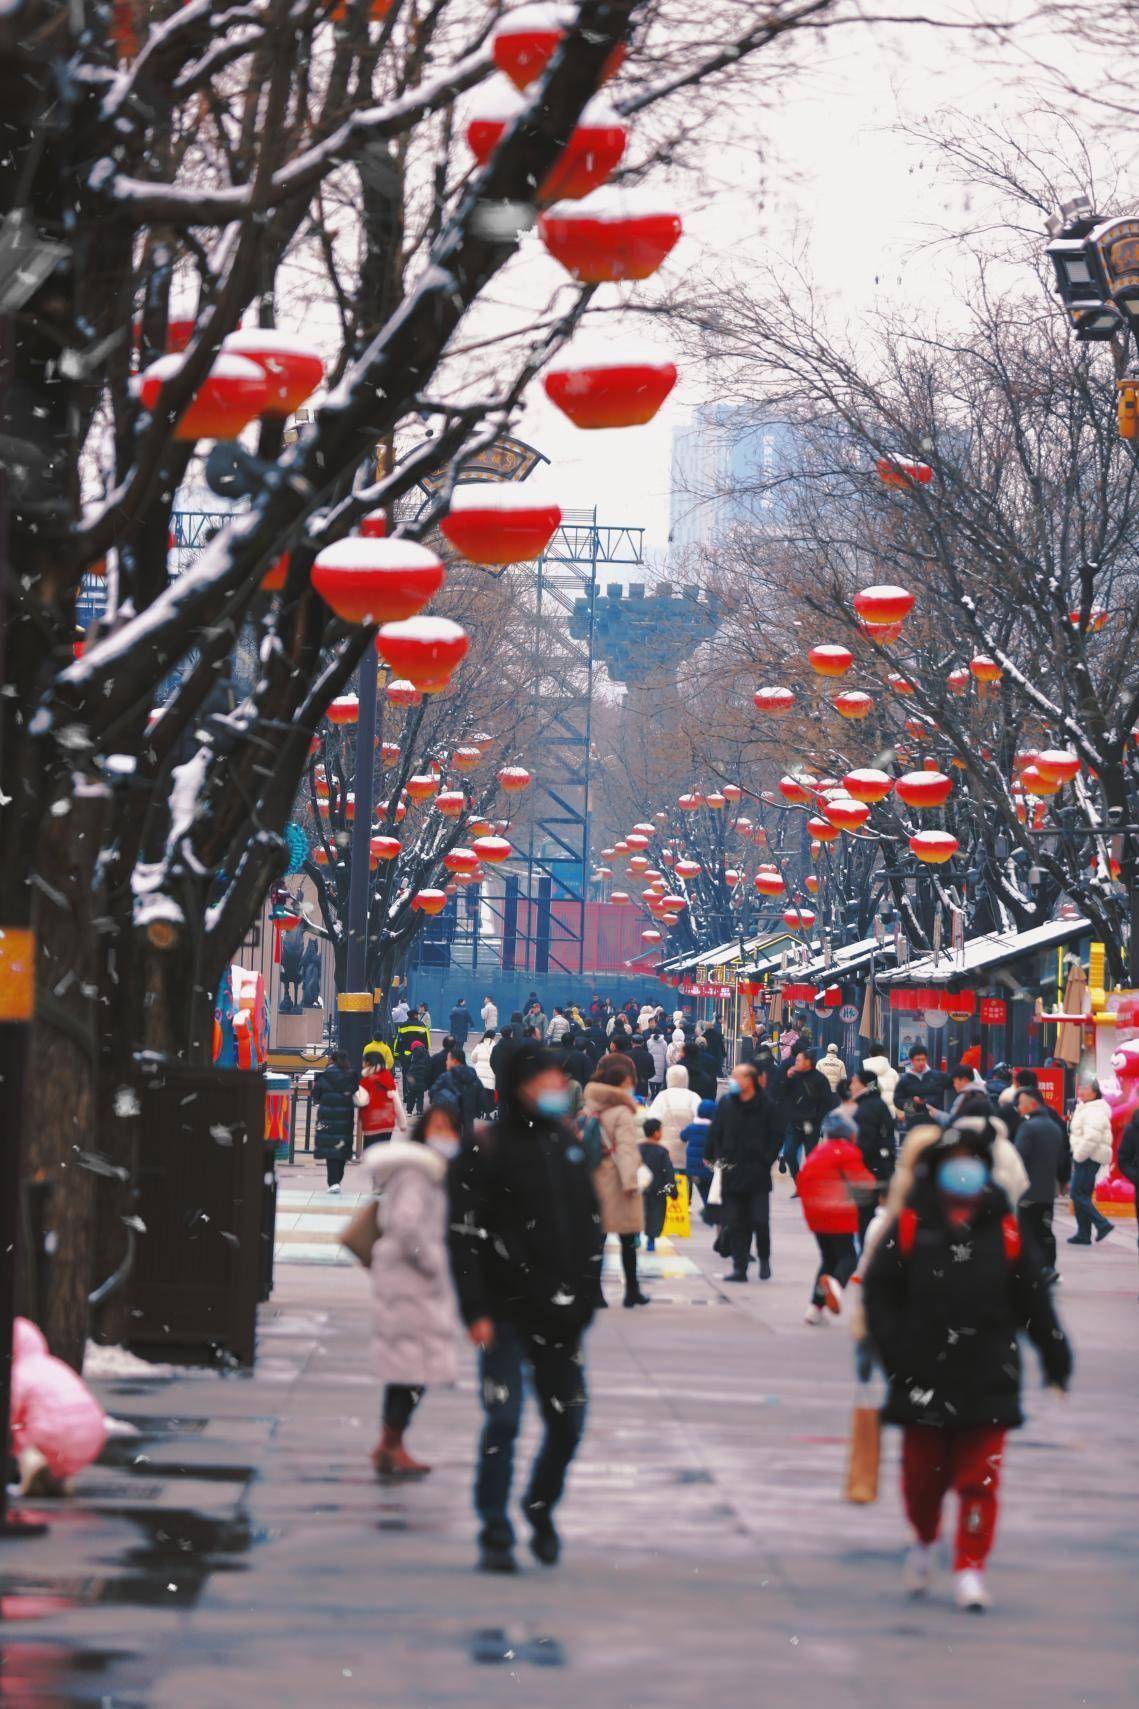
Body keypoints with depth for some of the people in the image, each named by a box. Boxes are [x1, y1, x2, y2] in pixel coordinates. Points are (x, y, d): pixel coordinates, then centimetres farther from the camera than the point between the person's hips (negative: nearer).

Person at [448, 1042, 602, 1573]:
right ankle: (496, 1534, 1)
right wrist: (474, 1310, -15)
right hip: (508, 1313, -5)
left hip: (560, 1313, 5)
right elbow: (464, 1235, -10)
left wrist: (586, 1296, 14)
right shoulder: (486, 1150, -7)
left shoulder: (569, 1145, 12)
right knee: (503, 1420, -8)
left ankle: (541, 1506, 31)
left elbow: (590, 1226, 20)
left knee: (567, 1421, 7)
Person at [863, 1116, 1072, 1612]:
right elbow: (879, 1292, 1)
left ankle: (971, 1568, 5)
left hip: (987, 1381, 0)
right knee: (923, 1472, 10)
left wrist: (1057, 1360, 12)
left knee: (979, 1477, -3)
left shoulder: (1005, 1235, 4)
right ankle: (923, 1540, 38)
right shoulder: (910, 1228, -1)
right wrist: (894, 1351, -8)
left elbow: (1034, 1305, 11)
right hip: (923, 1380, 0)